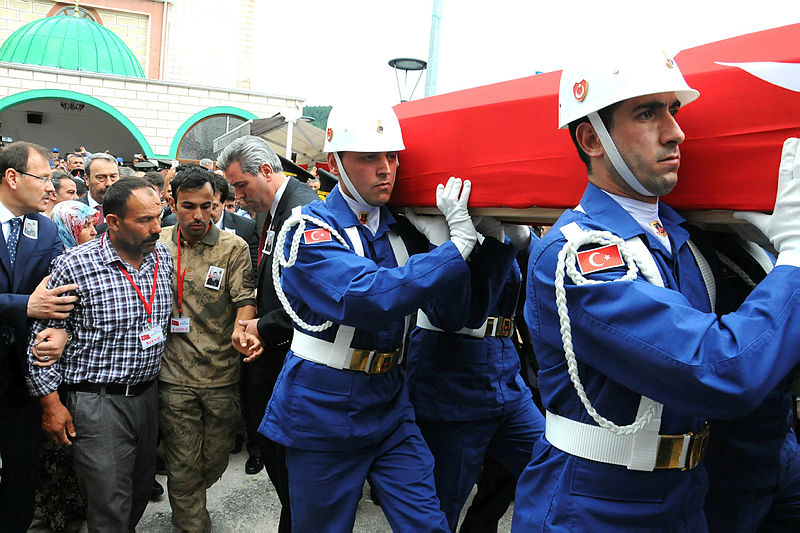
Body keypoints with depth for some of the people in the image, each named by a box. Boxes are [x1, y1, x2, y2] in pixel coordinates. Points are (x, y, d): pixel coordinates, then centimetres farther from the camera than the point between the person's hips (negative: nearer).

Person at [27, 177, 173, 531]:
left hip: (147, 394, 6)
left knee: (141, 490, 19)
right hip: (97, 402, -5)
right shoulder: (75, 266, -15)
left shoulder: (164, 258, 2)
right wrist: (51, 404, -8)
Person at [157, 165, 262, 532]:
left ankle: (188, 501, 44)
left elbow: (245, 298, -10)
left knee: (215, 460, 15)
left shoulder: (233, 248, -3)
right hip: (174, 375, 0)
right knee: (183, 466, 6)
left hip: (222, 374, 0)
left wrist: (240, 331, -30)